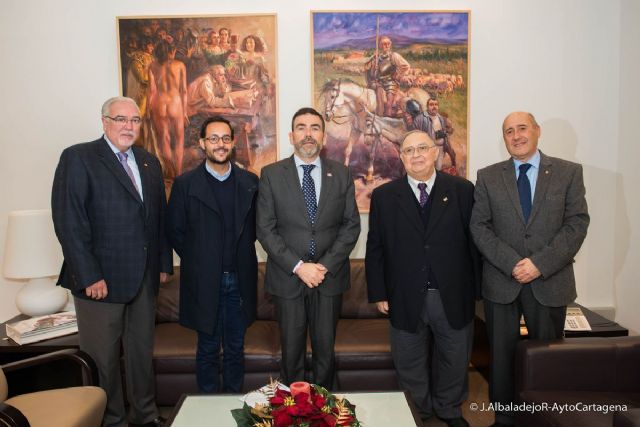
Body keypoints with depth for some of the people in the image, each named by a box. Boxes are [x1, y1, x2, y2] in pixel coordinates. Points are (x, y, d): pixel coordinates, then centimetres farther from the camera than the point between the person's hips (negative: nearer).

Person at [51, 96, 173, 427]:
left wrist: (164, 263, 8)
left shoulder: (149, 162, 12)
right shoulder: (78, 158, -6)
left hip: (144, 278, 5)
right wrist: (89, 276, -16)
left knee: (142, 353, 16)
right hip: (101, 279, -5)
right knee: (103, 359, 8)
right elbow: (68, 222, -13)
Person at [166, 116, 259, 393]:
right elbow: (175, 231, 1)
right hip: (204, 282, -2)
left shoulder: (250, 182, 3)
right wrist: (198, 260, 1)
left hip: (240, 279, 2)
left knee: (235, 349, 14)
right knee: (208, 350, 11)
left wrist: (241, 254, 4)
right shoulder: (185, 184, -3)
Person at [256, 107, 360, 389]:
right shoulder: (271, 174, -2)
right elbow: (265, 229, -5)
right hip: (287, 278, -1)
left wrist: (326, 265, -10)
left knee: (325, 348, 12)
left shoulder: (341, 174, 4)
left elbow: (351, 224, 2)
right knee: (291, 349, 11)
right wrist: (298, 267, -14)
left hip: (330, 276, 2)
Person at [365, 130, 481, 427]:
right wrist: (379, 293, -2)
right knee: (410, 365, 16)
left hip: (454, 297, 1)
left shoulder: (462, 190, -1)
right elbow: (375, 249, 0)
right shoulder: (384, 196, -1)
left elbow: (474, 241, -1)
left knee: (454, 360, 18)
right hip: (406, 299, 0)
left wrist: (475, 288, -2)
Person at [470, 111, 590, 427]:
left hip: (550, 282, 0)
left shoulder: (569, 172, 3)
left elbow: (577, 223, -4)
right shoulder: (488, 176, 5)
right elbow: (479, 226, -1)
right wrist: (511, 264, -13)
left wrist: (541, 264, -14)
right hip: (501, 282, 1)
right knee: (501, 355, 9)